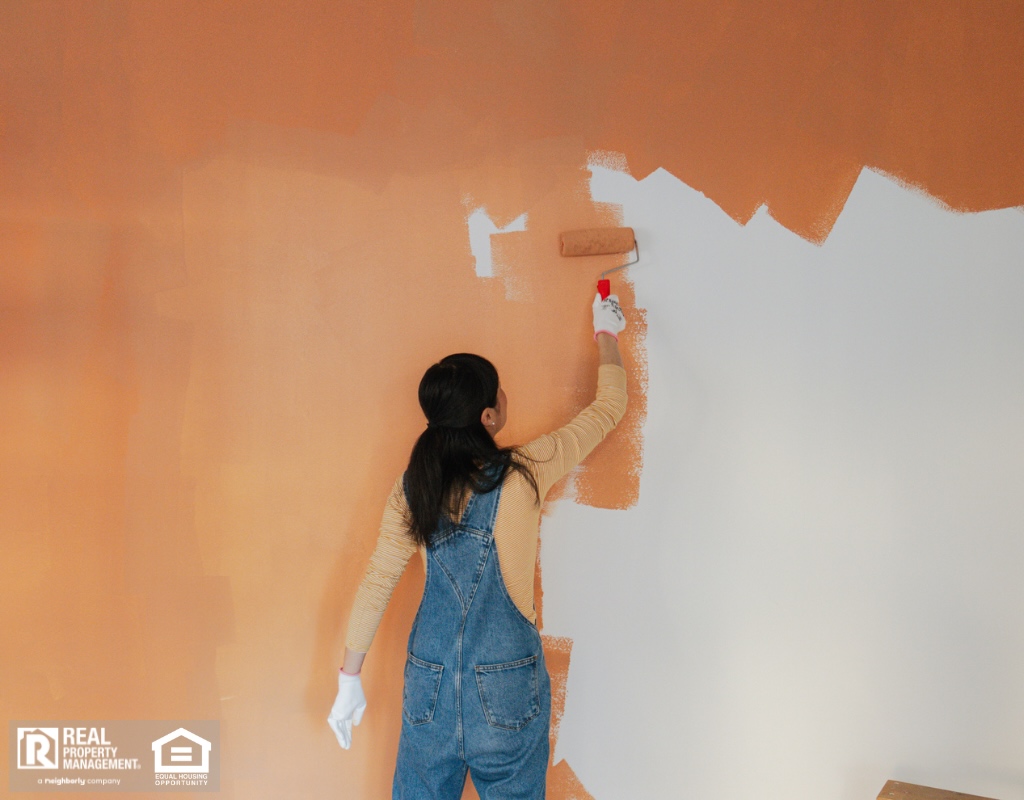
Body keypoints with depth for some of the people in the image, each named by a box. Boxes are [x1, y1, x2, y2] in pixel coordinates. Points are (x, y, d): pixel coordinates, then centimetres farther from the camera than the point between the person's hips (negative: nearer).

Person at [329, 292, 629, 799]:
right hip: (505, 689, -3)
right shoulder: (524, 475, -15)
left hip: (429, 684, 3)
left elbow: (377, 583, -1)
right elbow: (608, 408, -3)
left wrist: (349, 678, 9)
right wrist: (607, 335, 13)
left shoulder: (411, 488, -6)